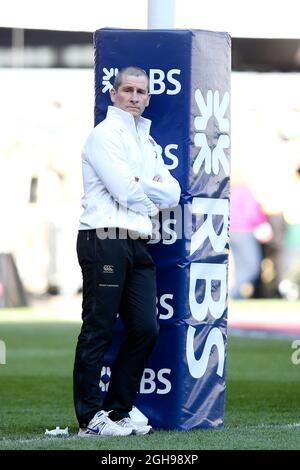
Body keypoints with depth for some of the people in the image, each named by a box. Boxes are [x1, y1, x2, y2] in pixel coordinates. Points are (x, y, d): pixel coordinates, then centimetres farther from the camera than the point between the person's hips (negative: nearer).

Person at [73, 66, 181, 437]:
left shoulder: (147, 142, 21)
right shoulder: (105, 135, -4)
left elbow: (173, 195, 11)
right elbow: (127, 191, -14)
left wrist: (142, 185, -5)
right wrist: (155, 192, 4)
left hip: (138, 245, 8)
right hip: (104, 240, -8)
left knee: (144, 329, 4)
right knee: (98, 330, -6)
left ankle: (117, 412, 13)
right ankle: (90, 419, -4)